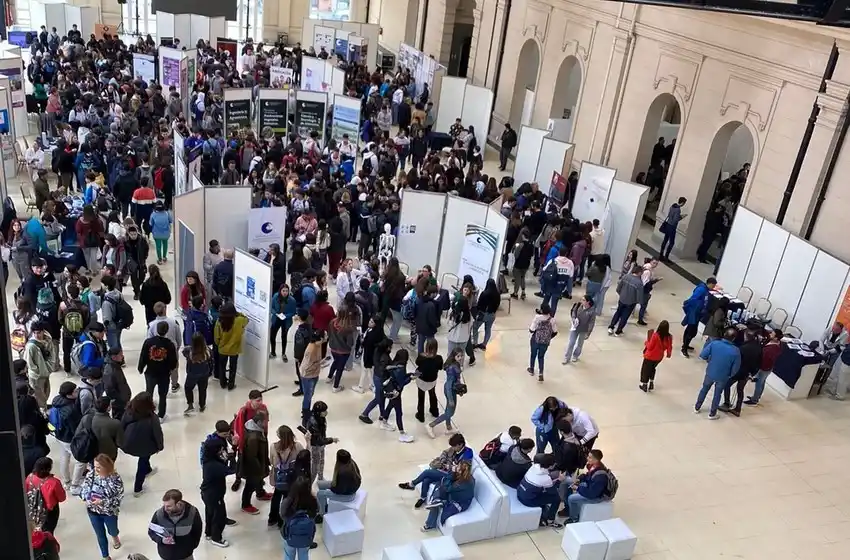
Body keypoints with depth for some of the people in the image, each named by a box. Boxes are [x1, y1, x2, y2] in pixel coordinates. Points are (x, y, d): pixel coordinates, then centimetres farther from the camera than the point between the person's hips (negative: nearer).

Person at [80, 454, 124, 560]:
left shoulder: (115, 478, -28)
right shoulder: (91, 474, -16)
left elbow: (118, 498, -23)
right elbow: (83, 489, -2)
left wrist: (102, 502, -34)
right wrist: (87, 498, -23)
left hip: (109, 512, -2)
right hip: (93, 511, 2)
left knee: (112, 530, 27)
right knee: (100, 535, 18)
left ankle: (115, 537, 65)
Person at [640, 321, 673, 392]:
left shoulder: (655, 335, -28)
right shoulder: (669, 337, -15)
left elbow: (650, 347, -21)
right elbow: (669, 347, -2)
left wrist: (648, 340, -5)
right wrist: (669, 354, 16)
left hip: (650, 356, -5)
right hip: (659, 357, 5)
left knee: (645, 370, 17)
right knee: (652, 368, 31)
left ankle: (645, 385, 28)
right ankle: (651, 383, 38)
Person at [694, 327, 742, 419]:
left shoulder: (714, 343, -21)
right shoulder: (736, 351, -23)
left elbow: (702, 355, -15)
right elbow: (736, 368, -14)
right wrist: (730, 375, 6)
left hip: (710, 372, 1)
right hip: (723, 377, -1)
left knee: (704, 389, 25)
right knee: (717, 394, 20)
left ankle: (697, 408, 39)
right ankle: (712, 414, 35)